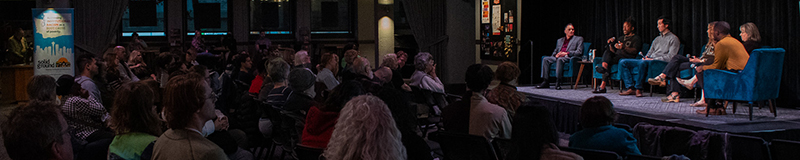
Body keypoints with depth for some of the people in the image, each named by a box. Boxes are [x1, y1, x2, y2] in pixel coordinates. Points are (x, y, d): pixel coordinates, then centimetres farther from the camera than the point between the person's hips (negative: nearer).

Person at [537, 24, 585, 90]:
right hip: (558, 57, 6)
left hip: (569, 57, -6)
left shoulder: (579, 39, 13)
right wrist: (556, 54, 0)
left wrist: (566, 53, -12)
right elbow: (555, 50, 28)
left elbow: (579, 52, 0)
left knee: (560, 59, -39)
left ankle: (558, 82, -41)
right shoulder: (560, 40, 28)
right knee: (545, 59, -20)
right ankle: (546, 82, -24)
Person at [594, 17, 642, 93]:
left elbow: (635, 51, -10)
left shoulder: (637, 38, 9)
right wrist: (611, 44, 6)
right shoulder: (621, 37, 30)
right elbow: (614, 51, 26)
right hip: (616, 57, 6)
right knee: (607, 52, -24)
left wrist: (623, 47, -24)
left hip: (627, 58, -6)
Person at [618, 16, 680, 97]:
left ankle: (638, 88, -32)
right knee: (623, 62, -9)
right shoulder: (657, 39, 29)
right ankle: (630, 88, -20)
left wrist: (654, 59, -14)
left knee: (642, 63, -42)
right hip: (648, 60, 8)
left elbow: (670, 56, -7)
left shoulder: (673, 39, 4)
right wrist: (646, 57, 5)